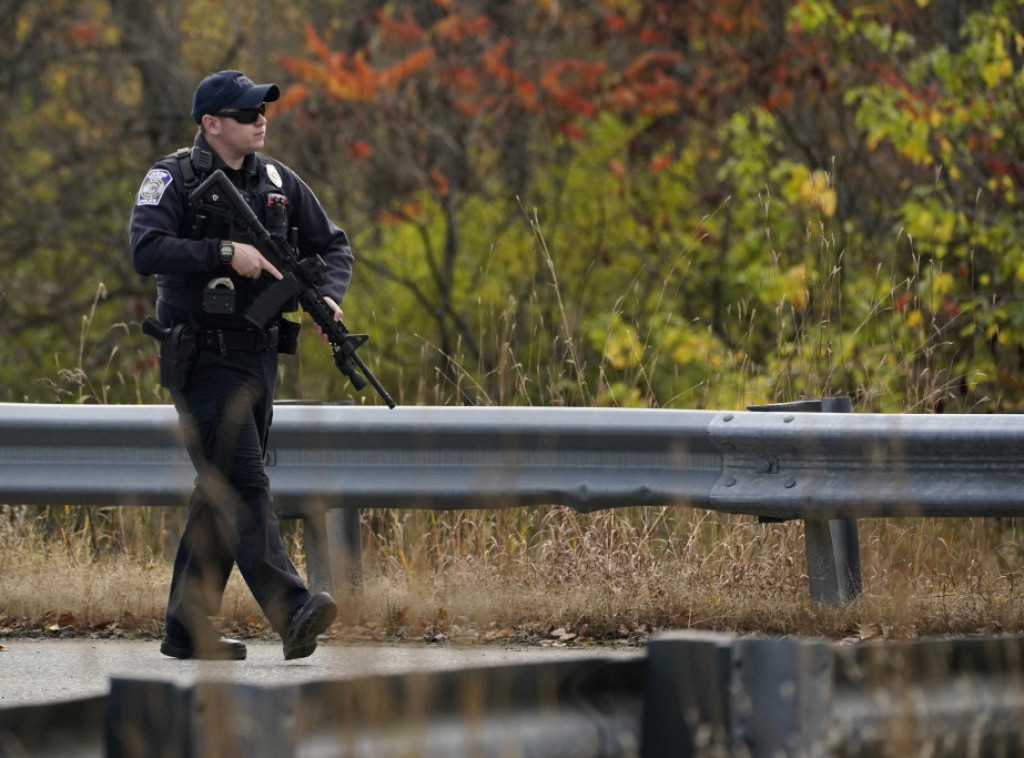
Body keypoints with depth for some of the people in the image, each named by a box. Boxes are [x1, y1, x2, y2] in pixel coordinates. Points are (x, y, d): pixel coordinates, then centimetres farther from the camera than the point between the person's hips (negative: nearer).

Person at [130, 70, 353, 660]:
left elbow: (333, 245, 18)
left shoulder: (278, 182, 11)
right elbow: (146, 250, -21)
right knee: (245, 486, -16)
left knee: (221, 493, 9)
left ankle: (187, 628, 15)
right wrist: (225, 252, -25)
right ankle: (292, 614, -28)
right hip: (203, 360, -7)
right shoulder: (174, 179, -6)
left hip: (259, 357, 7)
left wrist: (329, 296, -2)